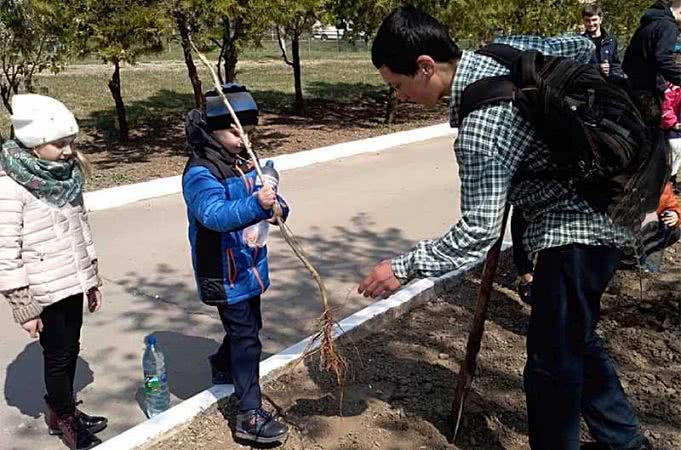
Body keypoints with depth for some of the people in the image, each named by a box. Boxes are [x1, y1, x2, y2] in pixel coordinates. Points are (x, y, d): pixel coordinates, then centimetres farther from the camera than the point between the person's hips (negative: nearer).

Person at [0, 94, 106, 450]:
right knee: (58, 355, 9)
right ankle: (65, 420, 30)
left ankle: (63, 410, 39)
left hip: (71, 284, 6)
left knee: (70, 351, 18)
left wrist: (92, 278, 15)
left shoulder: (66, 173, 3)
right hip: (43, 293, -6)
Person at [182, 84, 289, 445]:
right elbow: (215, 214, -37)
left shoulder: (243, 164, 6)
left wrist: (275, 205, -15)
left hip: (247, 267, 9)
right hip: (224, 275, -9)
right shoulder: (200, 174, -21)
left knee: (248, 327, 24)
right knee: (246, 340, -5)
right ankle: (250, 416, 5)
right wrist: (255, 205, -51)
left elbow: (262, 197, 9)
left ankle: (222, 368, 52)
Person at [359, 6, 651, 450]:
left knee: (552, 361, 2)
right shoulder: (507, 48, -2)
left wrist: (404, 268, -19)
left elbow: (479, 229, -26)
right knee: (575, 337, 23)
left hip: (577, 228, -10)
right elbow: (581, 48, 13)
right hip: (599, 207, 10)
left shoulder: (480, 127, -29)